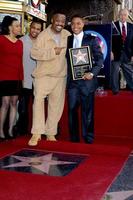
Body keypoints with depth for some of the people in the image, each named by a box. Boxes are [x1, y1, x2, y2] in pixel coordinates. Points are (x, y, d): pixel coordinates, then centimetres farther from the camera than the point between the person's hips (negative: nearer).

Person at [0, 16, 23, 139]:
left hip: (17, 78, 5)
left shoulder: (20, 42, 13)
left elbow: (20, 61, 12)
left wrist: (21, 77, 7)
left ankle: (10, 130, 11)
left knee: (14, 103, 4)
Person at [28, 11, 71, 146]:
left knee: (56, 104, 7)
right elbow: (34, 53, -14)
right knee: (38, 100, -17)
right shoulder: (43, 35, -6)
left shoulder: (68, 35, 6)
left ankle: (51, 133, 19)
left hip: (60, 75, 4)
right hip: (43, 74, -4)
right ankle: (36, 133, -13)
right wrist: (53, 52, -21)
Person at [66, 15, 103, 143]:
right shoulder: (68, 40, 13)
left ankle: (88, 137, 13)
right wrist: (66, 77, 1)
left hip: (86, 79, -2)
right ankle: (74, 137, 16)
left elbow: (100, 58, 0)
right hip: (72, 80, 3)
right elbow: (66, 59, 11)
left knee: (87, 109, 2)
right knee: (72, 109, 5)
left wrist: (92, 73, -13)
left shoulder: (91, 39, 4)